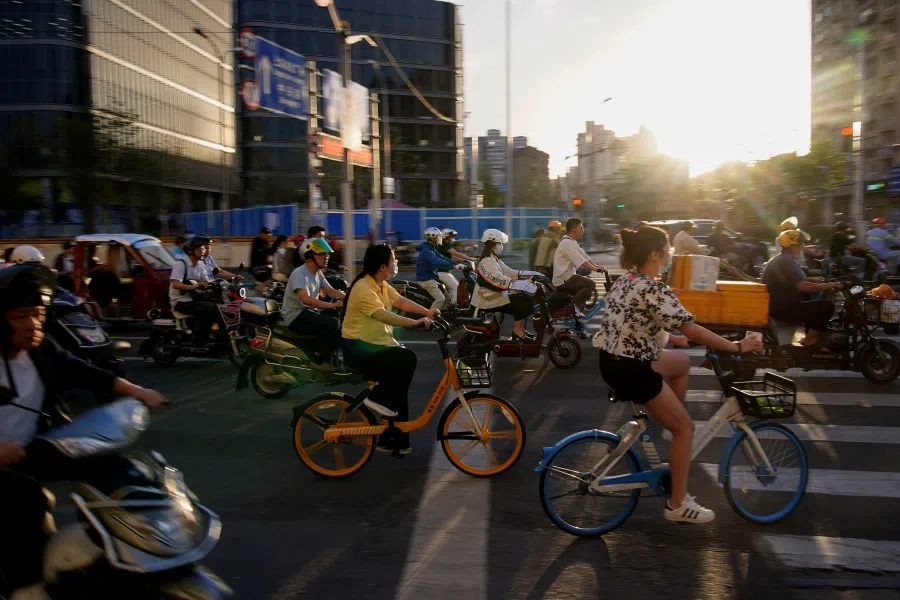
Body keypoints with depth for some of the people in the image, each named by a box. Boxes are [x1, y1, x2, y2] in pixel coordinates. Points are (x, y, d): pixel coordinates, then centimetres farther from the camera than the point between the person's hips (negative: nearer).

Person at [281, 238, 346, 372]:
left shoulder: (318, 273, 10)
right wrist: (333, 305, -39)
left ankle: (323, 353, 10)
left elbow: (331, 291, 7)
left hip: (310, 312, 9)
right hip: (296, 316, -9)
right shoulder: (299, 274, -19)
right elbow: (306, 299, -34)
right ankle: (318, 359, -12)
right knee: (333, 324, -27)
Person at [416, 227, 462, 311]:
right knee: (440, 298, -22)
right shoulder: (426, 251, -19)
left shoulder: (432, 249, 16)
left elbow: (441, 258, 14)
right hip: (426, 280, -11)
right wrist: (453, 266, -38)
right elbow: (437, 262, -32)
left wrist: (457, 265, 2)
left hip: (432, 278, 11)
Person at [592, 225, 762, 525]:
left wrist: (672, 338, 24)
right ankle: (678, 505, 14)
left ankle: (674, 425, 33)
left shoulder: (625, 280, 8)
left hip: (613, 360, 9)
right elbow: (692, 330, -22)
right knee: (685, 428, 5)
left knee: (683, 361, 28)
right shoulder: (653, 289, -20)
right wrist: (737, 347, -14)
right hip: (631, 370, -9)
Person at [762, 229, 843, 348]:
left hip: (775, 305, 11)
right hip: (782, 308, -11)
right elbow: (803, 286, -29)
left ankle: (811, 337, 29)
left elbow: (800, 281, 26)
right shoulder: (786, 262, -20)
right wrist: (831, 285, -20)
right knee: (827, 306, -11)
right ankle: (810, 340, 1)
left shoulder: (780, 259, 15)